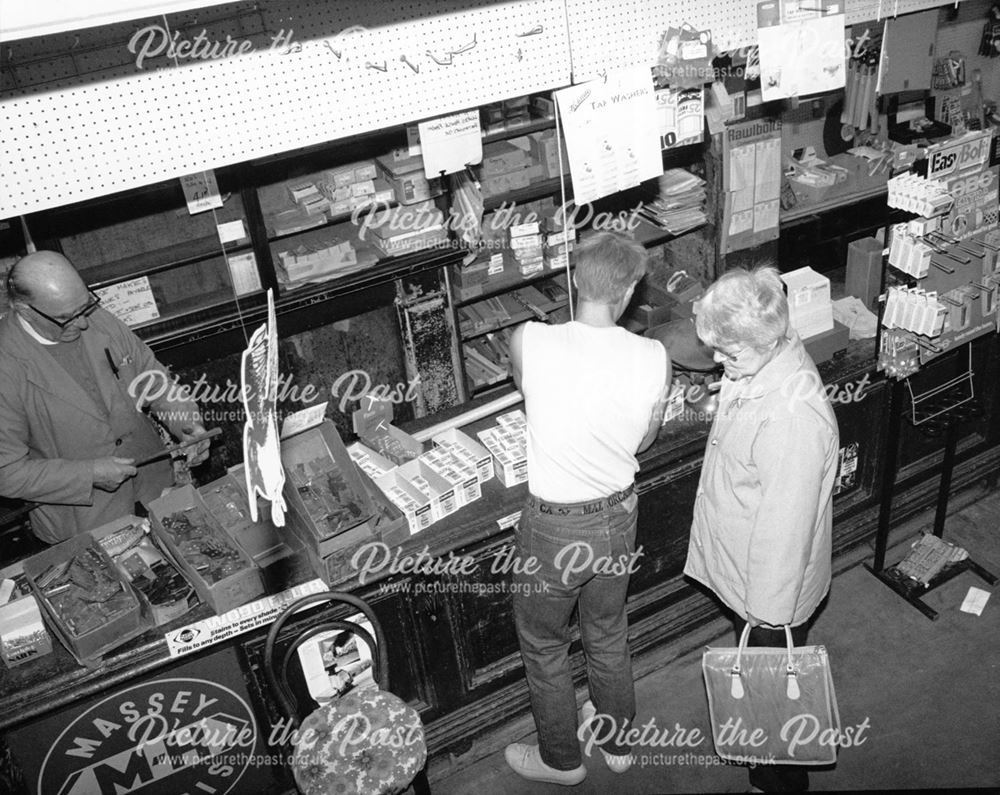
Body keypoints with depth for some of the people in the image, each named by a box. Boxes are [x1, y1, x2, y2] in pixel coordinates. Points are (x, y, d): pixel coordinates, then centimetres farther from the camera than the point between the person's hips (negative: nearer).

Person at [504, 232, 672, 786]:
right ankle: (617, 741, 50)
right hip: (618, 517, 3)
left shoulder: (528, 342, -24)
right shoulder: (653, 359, -18)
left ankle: (561, 759, 43)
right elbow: (643, 441, -1)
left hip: (554, 528, -3)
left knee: (543, 644, 22)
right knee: (608, 633, 27)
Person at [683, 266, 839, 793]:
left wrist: (768, 612, -20)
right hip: (740, 568, 9)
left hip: (770, 586, -9)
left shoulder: (793, 417, -38)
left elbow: (785, 525, -30)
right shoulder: (762, 364, -8)